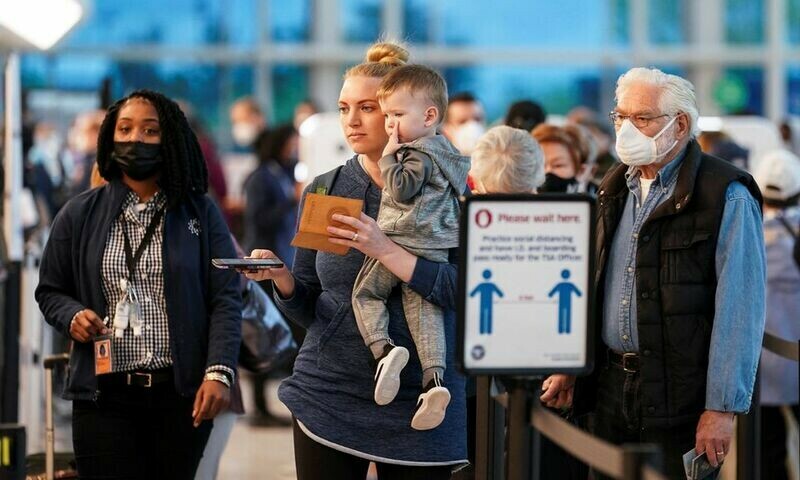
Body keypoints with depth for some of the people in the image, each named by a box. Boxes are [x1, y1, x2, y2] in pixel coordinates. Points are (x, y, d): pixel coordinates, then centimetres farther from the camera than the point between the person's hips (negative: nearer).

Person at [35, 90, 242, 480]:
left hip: (184, 394, 0)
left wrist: (219, 372, -13)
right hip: (104, 396, 0)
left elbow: (226, 300, 0)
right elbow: (50, 290, 14)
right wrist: (72, 316, -8)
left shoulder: (200, 213, 4)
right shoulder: (80, 214, 6)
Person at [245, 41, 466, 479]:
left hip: (416, 404, -2)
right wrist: (281, 278, -12)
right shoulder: (325, 190, 6)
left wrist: (385, 250, -24)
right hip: (328, 394, 2)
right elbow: (306, 308, 9)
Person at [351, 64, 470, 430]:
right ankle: (434, 379, -11)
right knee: (425, 310, 2)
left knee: (365, 290, 5)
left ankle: (382, 348, -16)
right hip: (435, 251, 8)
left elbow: (401, 190, -18)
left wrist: (390, 157, -9)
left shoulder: (420, 155, -10)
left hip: (405, 245, -8)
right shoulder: (442, 150, 20)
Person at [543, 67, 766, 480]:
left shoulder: (727, 197, -10)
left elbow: (739, 313, -15)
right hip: (610, 387, 7)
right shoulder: (615, 190, 14)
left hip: (681, 393, -7)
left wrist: (722, 407, -19)